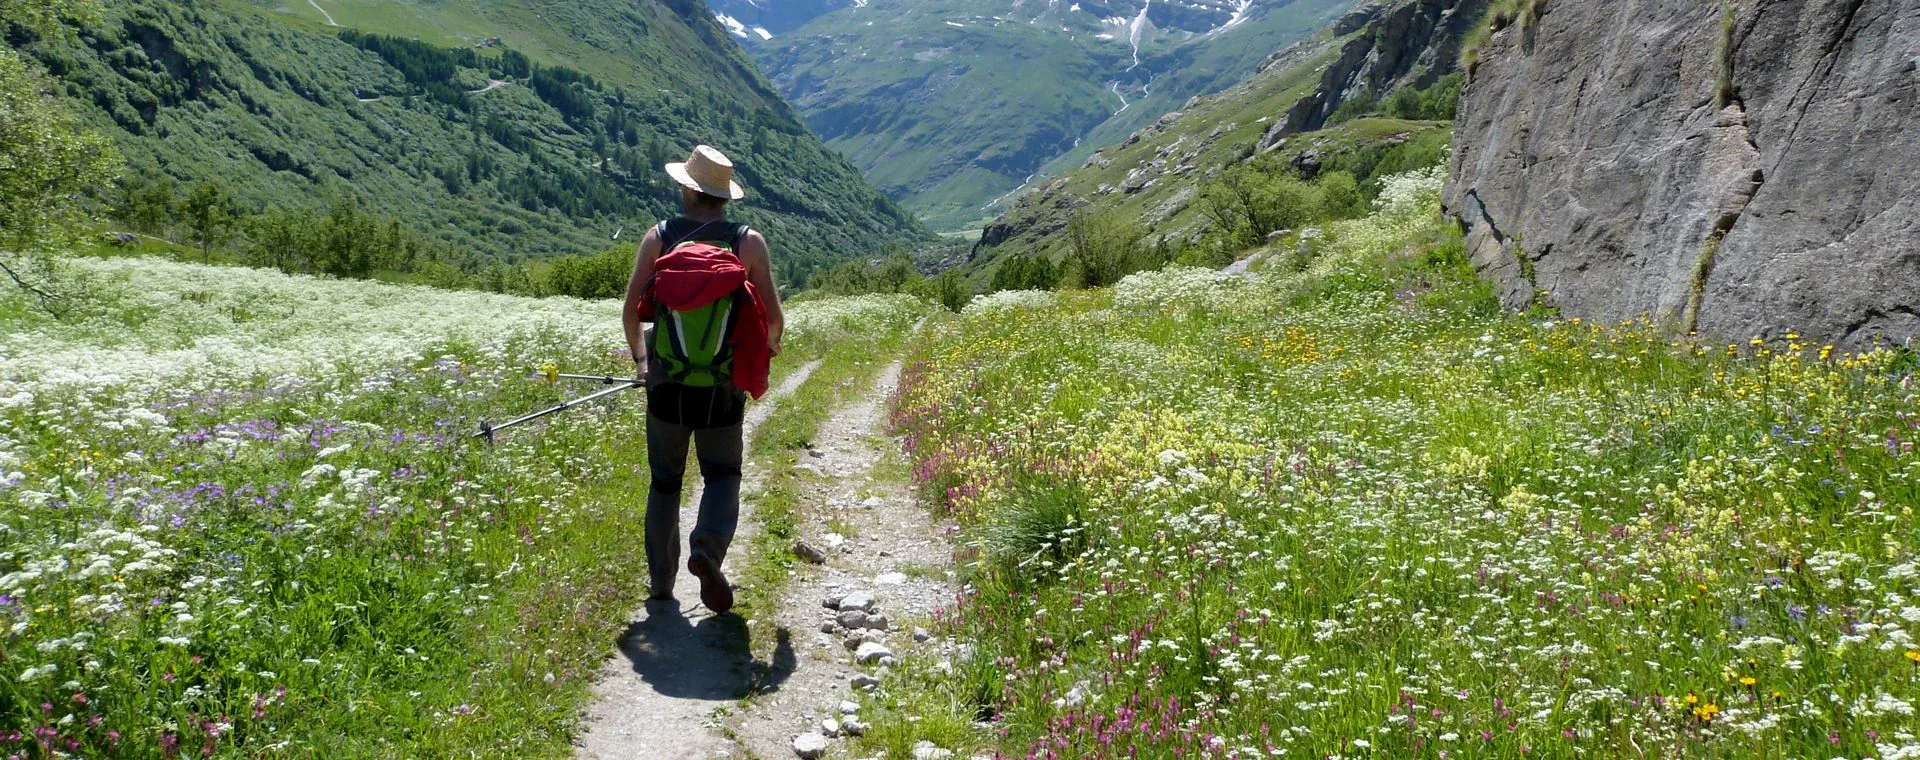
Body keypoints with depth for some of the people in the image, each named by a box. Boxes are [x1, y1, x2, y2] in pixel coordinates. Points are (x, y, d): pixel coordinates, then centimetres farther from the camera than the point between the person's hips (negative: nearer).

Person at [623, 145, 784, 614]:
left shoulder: (658, 238, -1)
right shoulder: (749, 242, -4)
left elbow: (630, 310, -1)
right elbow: (774, 316, -3)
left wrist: (640, 358, 17)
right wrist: (771, 346, 20)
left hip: (666, 385, 1)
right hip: (723, 388, -1)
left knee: (665, 480, 16)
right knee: (722, 475, 13)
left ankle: (661, 581, 20)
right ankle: (708, 548, -14)